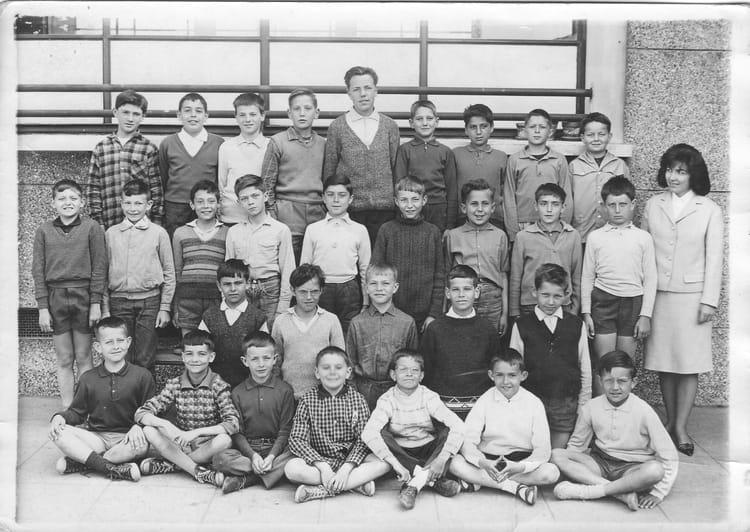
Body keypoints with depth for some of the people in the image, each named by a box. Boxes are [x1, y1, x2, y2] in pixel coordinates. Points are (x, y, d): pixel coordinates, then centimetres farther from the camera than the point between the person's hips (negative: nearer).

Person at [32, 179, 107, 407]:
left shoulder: (92, 228, 0)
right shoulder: (44, 231, 5)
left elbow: (99, 267, -1)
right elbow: (38, 271, 5)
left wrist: (96, 303, -6)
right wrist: (43, 307, -1)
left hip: (83, 296, -2)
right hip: (55, 297, 2)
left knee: (83, 358, 6)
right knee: (64, 360, 8)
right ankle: (67, 410, 16)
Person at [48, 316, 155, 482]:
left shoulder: (142, 376, 2)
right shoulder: (88, 379, 9)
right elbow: (77, 412, 14)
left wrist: (138, 426, -20)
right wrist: (61, 417, -7)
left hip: (125, 438, -2)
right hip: (96, 437, 2)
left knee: (143, 444, -36)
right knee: (58, 433, -22)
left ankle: (79, 461, -23)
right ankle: (112, 469, -31)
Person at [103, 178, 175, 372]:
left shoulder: (158, 233, 1)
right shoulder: (111, 233, 6)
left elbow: (169, 273, 4)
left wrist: (165, 308, 1)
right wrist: (105, 308, 6)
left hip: (149, 300, -1)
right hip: (119, 301, 1)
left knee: (146, 360, 2)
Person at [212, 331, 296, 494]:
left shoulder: (285, 390, 1)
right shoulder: (238, 393, 4)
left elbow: (285, 430, -1)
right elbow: (237, 432, 0)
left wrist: (272, 456, -17)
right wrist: (252, 455, -17)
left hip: (276, 448, 0)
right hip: (248, 449, 0)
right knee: (220, 459, -27)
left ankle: (245, 479, -25)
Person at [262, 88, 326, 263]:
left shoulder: (323, 144, 12)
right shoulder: (278, 142, 2)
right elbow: (267, 183, 2)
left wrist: (328, 210, 11)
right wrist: (272, 214, -3)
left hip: (317, 215, 3)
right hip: (288, 215, -3)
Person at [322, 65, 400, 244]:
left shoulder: (390, 126, 8)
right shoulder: (337, 127, 3)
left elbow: (396, 168, 11)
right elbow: (328, 172, 7)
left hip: (384, 208, 1)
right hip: (348, 208, -1)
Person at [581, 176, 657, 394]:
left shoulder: (643, 238, 5)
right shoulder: (595, 237, 5)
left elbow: (650, 279, 4)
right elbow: (587, 278, 8)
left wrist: (646, 315, -2)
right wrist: (586, 313, 2)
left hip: (633, 302, 1)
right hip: (603, 302, 0)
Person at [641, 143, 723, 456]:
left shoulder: (709, 210, 2)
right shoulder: (653, 206, 7)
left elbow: (714, 258, 0)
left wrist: (709, 300, -6)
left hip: (691, 295, -2)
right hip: (658, 294, 2)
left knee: (689, 363, -1)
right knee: (663, 362, 6)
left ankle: (681, 427, 7)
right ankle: (670, 421, 19)